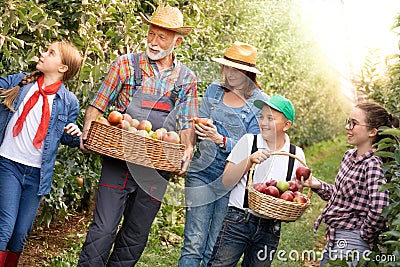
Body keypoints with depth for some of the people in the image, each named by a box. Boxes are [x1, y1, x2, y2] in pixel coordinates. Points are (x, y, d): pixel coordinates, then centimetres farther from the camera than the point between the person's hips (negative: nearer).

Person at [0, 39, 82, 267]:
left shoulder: (69, 102, 2)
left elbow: (66, 138, 13)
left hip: (38, 173, 1)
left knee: (21, 233, 8)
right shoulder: (20, 81, 4)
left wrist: (76, 135, -11)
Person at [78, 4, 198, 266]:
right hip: (119, 162, -2)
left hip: (157, 169, 3)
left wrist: (187, 149, -13)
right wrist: (88, 130, -16)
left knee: (136, 235, 11)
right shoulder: (126, 64, 2)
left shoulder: (187, 78, 8)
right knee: (104, 229, -9)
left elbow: (187, 124, 7)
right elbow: (98, 105, 4)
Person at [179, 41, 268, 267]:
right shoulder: (214, 91, 7)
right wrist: (199, 129, -11)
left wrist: (220, 140, -24)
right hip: (203, 172, 3)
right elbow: (201, 124, 13)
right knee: (194, 244, -2)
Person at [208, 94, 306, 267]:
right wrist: (250, 160, -16)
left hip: (270, 229, 2)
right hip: (238, 221, -2)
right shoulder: (248, 142, 0)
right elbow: (226, 181, -3)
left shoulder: (296, 154, 5)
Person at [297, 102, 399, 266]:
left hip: (351, 245, -9)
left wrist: (366, 236, -16)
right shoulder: (349, 156, 8)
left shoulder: (373, 165, -20)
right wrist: (317, 185, 4)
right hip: (333, 240, 9)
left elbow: (379, 210, -30)